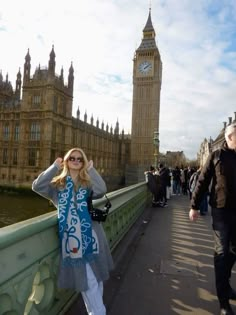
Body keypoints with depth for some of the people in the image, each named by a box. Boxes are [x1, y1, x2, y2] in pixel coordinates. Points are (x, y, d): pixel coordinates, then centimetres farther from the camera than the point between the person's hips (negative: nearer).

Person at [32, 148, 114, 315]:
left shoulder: (88, 182, 6)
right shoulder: (58, 183, 6)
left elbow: (101, 190, -15)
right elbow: (37, 186, -10)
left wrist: (91, 169, -8)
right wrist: (55, 167, -7)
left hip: (90, 234, 2)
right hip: (71, 236, -2)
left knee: (96, 276, 17)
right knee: (88, 279, 3)